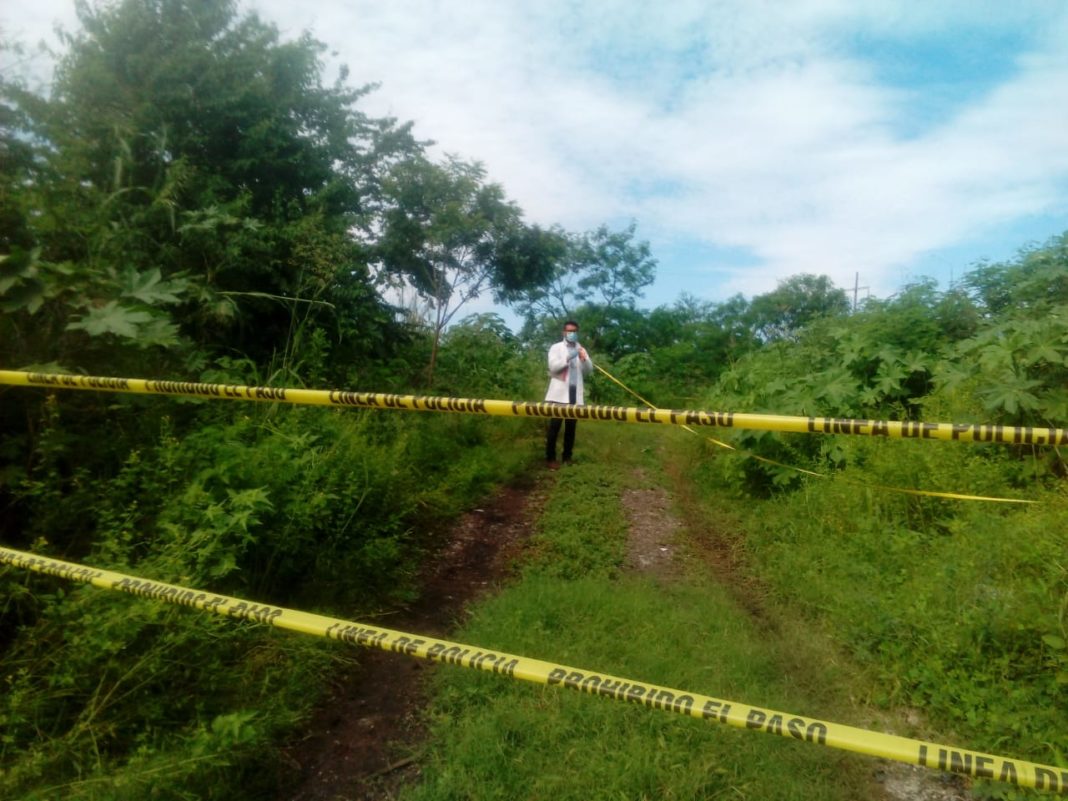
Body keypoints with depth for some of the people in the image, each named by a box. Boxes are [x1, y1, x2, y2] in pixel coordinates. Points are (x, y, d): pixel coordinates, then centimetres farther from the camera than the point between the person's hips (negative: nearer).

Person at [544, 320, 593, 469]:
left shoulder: (581, 349, 16)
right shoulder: (556, 348, 4)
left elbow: (589, 370, 9)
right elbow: (553, 367, -9)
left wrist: (584, 359, -11)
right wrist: (567, 358, -22)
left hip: (575, 394, 4)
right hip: (559, 393, -4)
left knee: (571, 426, 8)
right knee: (554, 426, -5)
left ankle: (567, 456, 16)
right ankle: (550, 458, 0)